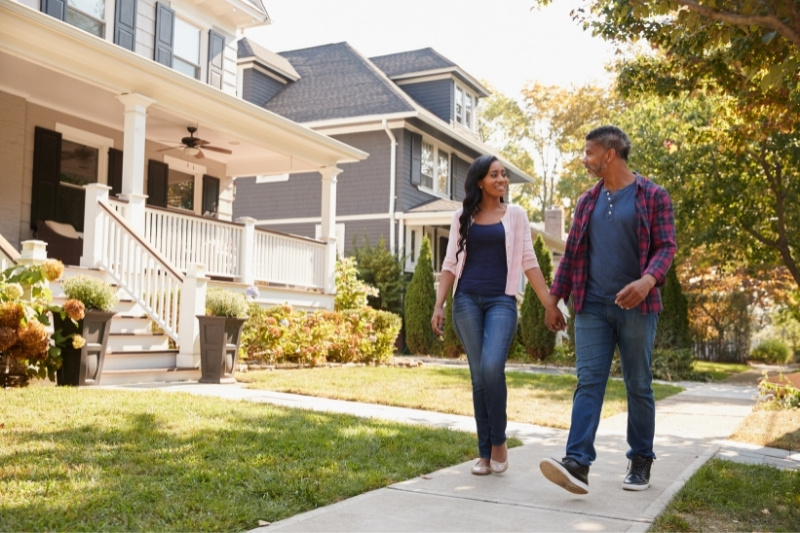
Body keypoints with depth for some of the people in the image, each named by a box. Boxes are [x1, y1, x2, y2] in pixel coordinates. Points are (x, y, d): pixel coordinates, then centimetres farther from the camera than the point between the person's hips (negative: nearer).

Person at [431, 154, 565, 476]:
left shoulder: (515, 215, 8)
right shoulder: (462, 217, 10)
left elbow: (529, 262, 4)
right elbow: (450, 264, 8)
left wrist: (550, 305, -1)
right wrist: (439, 305, -2)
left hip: (501, 301, -1)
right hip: (466, 300, 1)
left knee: (492, 367, -21)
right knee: (478, 375, 1)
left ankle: (499, 441, 0)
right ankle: (485, 453, 11)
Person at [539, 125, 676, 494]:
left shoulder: (653, 197, 0)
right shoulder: (587, 201, 13)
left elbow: (666, 246, -6)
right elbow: (572, 253, 16)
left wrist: (648, 280, -25)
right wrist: (554, 297, 13)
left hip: (635, 306, -3)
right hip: (592, 306, 3)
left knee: (638, 385, 6)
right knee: (588, 382, -6)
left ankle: (640, 462, 21)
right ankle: (577, 464, -13)